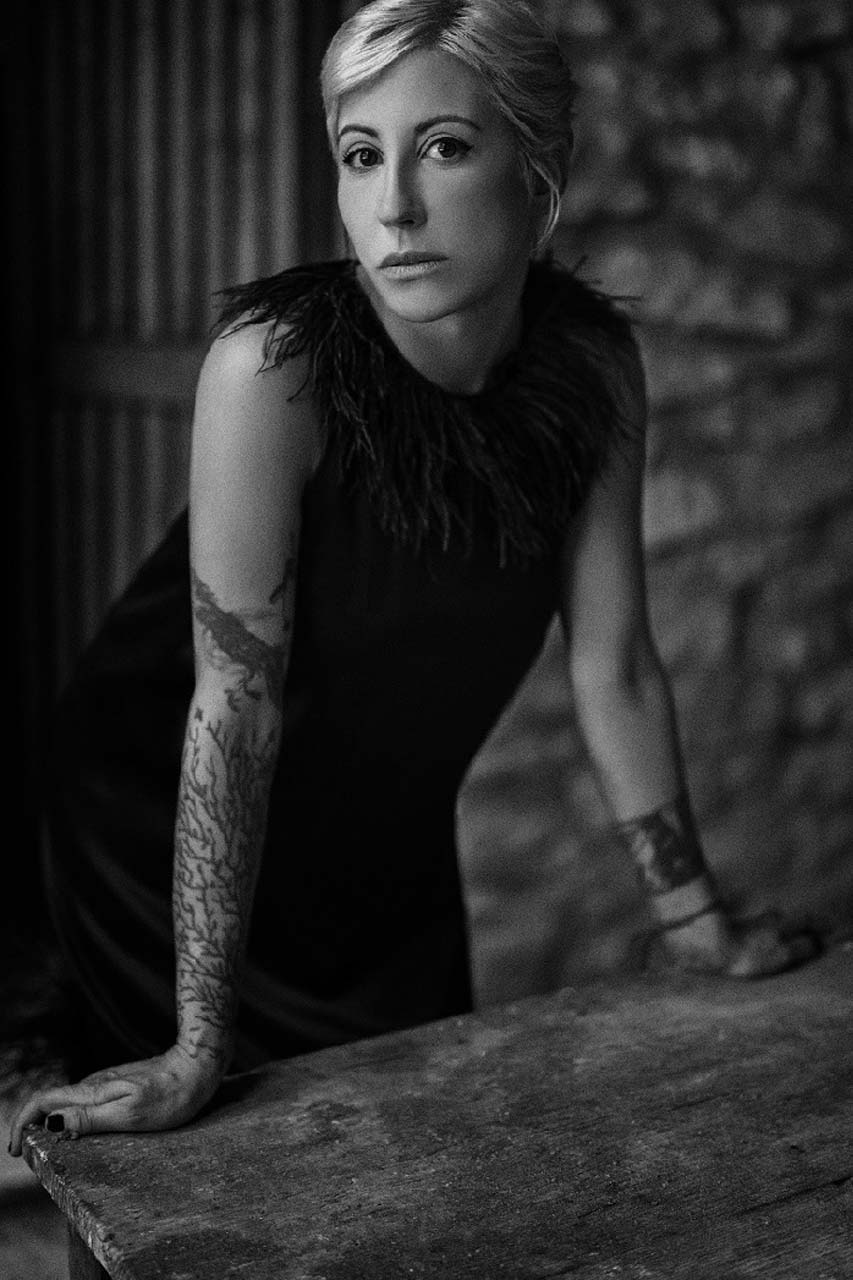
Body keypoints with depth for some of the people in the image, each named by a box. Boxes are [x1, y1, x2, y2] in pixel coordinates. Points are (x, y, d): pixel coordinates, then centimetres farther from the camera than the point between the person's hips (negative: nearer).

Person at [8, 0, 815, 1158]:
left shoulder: (593, 362, -15)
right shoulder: (276, 363, -30)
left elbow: (613, 662, -7)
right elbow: (234, 701, -29)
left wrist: (693, 917, -1)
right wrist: (198, 1048, -27)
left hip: (393, 833, 5)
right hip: (172, 830, -4)